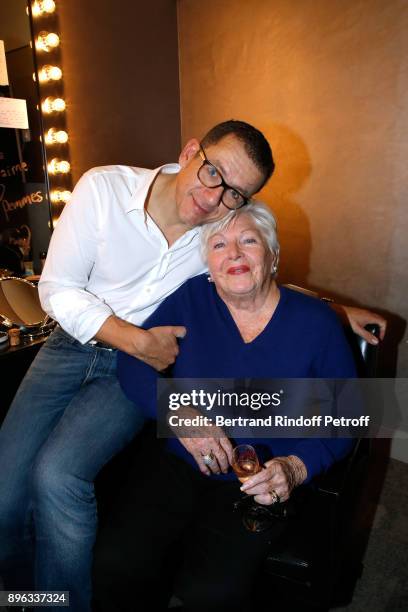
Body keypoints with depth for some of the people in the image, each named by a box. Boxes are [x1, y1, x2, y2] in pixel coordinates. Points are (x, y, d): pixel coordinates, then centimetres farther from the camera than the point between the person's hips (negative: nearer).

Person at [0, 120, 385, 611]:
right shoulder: (103, 188, -14)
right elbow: (57, 289, -11)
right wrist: (138, 340, -19)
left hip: (139, 366, -1)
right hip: (72, 344, 2)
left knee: (57, 474, -24)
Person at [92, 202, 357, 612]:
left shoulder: (316, 322, -5)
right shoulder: (191, 298, -2)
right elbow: (132, 361, -4)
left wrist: (296, 467, -17)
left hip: (259, 485, -1)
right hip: (179, 467, 2)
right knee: (112, 565, -16)